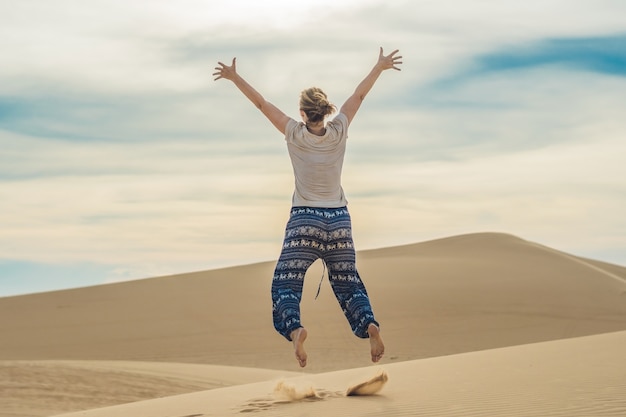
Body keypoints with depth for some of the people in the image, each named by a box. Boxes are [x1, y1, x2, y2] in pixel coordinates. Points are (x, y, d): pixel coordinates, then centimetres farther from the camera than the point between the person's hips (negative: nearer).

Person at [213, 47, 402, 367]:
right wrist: (380, 67, 17)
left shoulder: (295, 134, -8)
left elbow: (261, 103, -2)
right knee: (347, 284, 12)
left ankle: (294, 327, -29)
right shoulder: (339, 131, -4)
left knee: (285, 284, -1)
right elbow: (360, 95, 8)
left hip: (304, 221, -3)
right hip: (339, 220, 3)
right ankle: (369, 324, -13)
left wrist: (234, 77, 5)